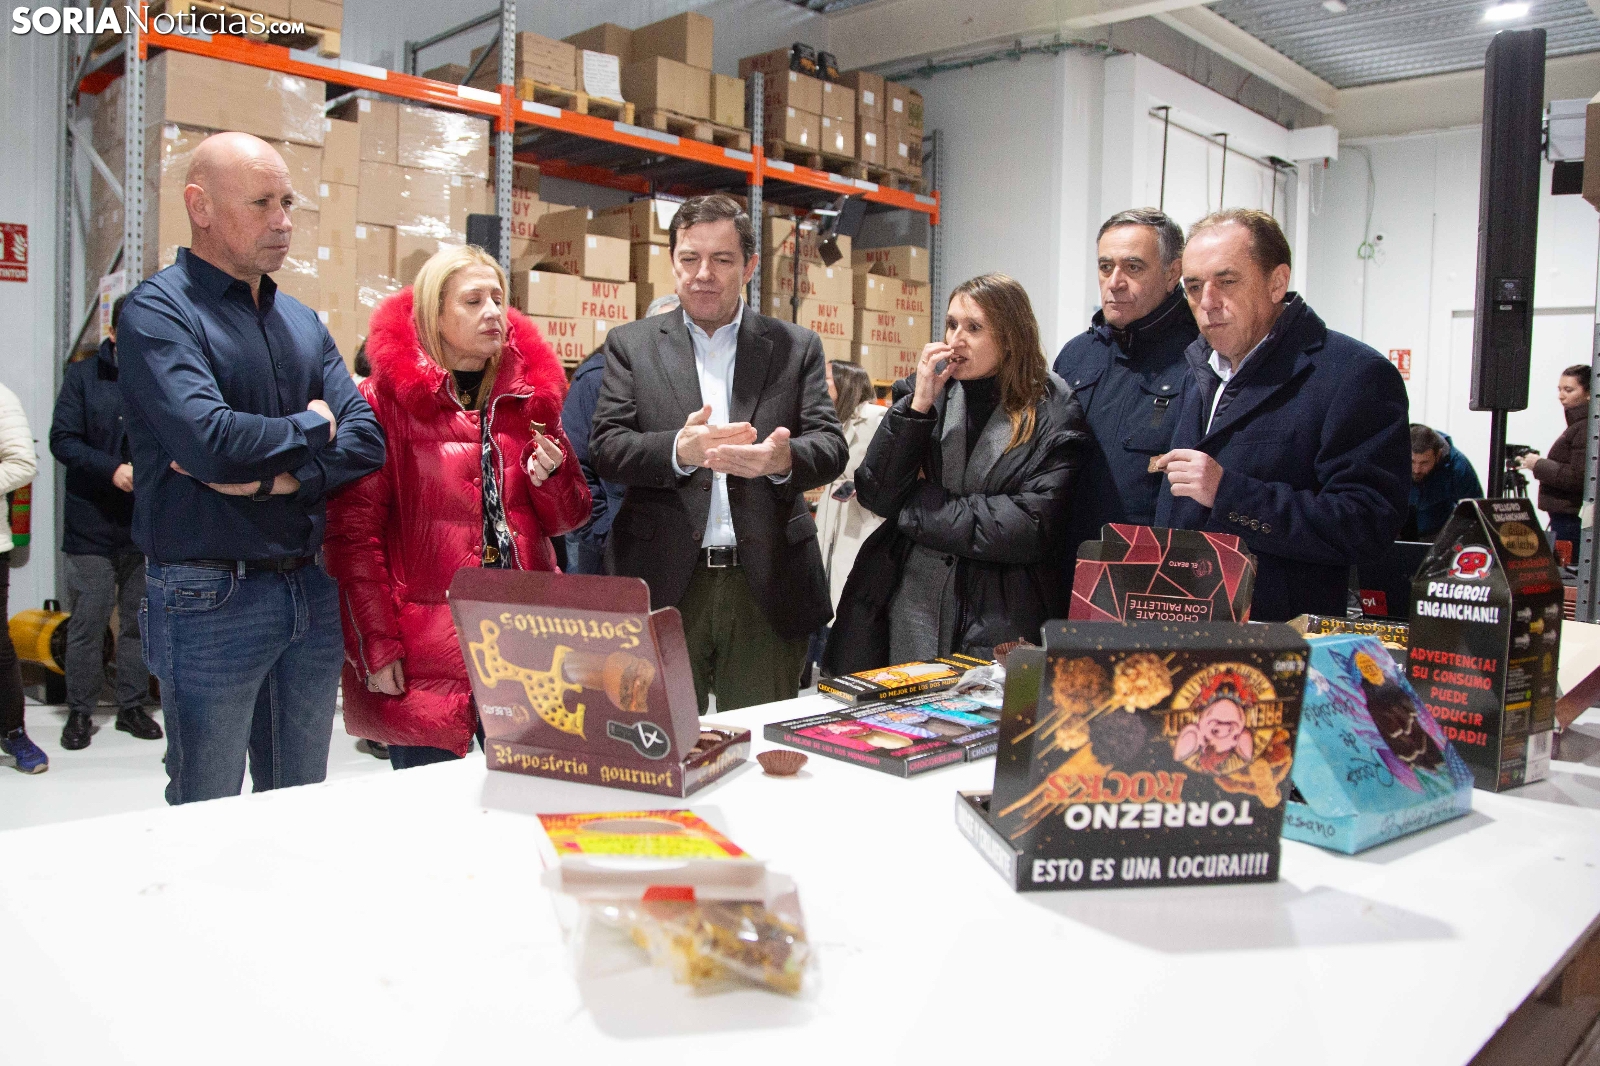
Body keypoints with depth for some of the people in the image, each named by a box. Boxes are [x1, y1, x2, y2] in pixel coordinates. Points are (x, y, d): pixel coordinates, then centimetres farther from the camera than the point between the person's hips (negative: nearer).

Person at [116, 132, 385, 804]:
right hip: (210, 598, -6)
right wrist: (309, 428, -6)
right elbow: (209, 439, -24)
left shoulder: (303, 322, 13)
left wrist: (274, 477, -14)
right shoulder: (158, 312, -7)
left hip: (311, 591, 6)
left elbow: (366, 441, 2)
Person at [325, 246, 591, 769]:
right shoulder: (387, 398, -3)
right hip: (424, 657, -4)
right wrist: (374, 648, -12)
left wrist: (550, 477, -5)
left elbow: (569, 518, 17)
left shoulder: (530, 394, 11)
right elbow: (353, 532, -6)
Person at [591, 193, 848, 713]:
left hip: (767, 591, 1)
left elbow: (831, 446, 1)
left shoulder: (796, 347, 9)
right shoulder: (630, 344, 9)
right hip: (663, 588, 0)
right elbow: (606, 449, -1)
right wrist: (679, 449, -21)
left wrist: (783, 459, -23)